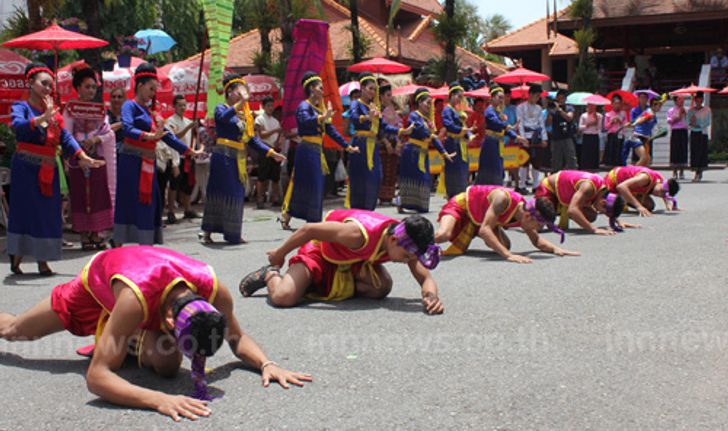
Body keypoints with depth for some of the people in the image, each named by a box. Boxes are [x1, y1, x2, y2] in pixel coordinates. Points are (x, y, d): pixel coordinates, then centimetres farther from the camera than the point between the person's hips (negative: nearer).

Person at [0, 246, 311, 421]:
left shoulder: (214, 290, -38)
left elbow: (237, 339, -18)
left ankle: (128, 342, 18)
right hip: (93, 284, -3)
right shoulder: (135, 299, -51)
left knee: (168, 364, -13)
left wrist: (266, 364, -38)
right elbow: (96, 377, -52)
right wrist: (159, 400, -65)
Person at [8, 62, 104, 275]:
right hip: (25, 168, -5)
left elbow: (65, 137, 4)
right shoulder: (21, 106, -2)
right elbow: (17, 125, -24)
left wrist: (82, 156, -10)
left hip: (48, 170, 5)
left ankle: (43, 261, 8)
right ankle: (16, 259, 3)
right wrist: (41, 118, -40)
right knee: (24, 210, -4)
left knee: (48, 213, 3)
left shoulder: (53, 112, 13)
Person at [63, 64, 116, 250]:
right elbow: (66, 134, -5)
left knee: (99, 195, 2)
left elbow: (109, 133, 5)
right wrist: (81, 145, -16)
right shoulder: (70, 108, 1)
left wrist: (97, 139, -13)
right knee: (81, 196, -1)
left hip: (98, 158, 4)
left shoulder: (100, 109, 11)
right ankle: (84, 235, 4)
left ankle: (96, 234, 8)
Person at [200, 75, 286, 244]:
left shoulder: (245, 115, 15)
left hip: (239, 159, 6)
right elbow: (223, 117, -28)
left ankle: (233, 234, 15)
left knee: (237, 195, 8)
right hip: (223, 157, -6)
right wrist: (241, 103, -38)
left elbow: (252, 139, 14)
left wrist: (272, 153, 8)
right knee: (221, 192, -5)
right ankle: (207, 231, 2)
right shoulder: (222, 108, -2)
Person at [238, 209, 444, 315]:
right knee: (284, 297, -28)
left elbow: (425, 277, -14)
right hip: (319, 249, -7)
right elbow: (309, 230, -32)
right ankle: (270, 274, 9)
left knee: (382, 287, -17)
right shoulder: (360, 234, -42)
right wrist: (279, 254, -18)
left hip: (351, 259, 7)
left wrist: (431, 295, -38)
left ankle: (324, 285, 4)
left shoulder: (404, 241, -21)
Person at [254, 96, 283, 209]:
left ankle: (275, 199, 11)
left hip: (275, 150, 6)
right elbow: (262, 135, -11)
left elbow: (280, 135, 15)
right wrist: (275, 130, -24)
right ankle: (260, 199, -6)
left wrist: (278, 142, -7)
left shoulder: (275, 121, 17)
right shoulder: (260, 119, 0)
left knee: (276, 176, 5)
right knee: (262, 176, -8)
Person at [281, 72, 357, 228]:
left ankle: (312, 221, 12)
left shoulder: (319, 108, 17)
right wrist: (322, 117, -48)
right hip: (307, 150, -8)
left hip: (317, 151, 9)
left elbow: (331, 130, 18)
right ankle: (286, 217, 1)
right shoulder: (304, 106, -8)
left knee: (316, 187, 7)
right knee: (304, 186, -8)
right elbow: (305, 120, -31)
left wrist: (347, 146, 16)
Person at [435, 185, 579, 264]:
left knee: (504, 246, -4)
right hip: (461, 205, -8)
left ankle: (467, 233, 18)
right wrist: (509, 255, -52)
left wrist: (555, 248, -19)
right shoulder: (504, 199, -39)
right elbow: (484, 230, -45)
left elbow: (537, 241, 1)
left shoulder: (526, 211, -15)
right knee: (443, 236, -36)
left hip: (478, 217, 8)